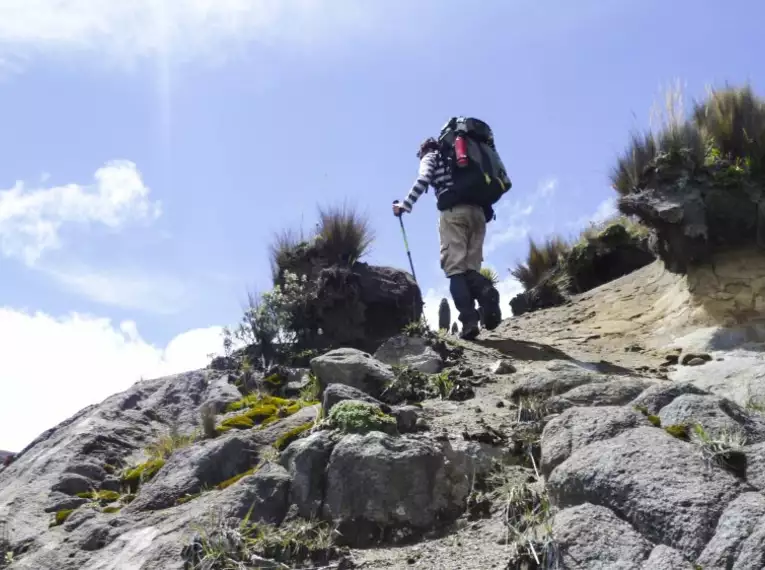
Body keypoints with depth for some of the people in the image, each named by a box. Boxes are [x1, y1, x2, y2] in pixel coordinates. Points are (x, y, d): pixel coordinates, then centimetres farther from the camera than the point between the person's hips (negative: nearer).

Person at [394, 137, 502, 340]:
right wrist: (487, 209, 26)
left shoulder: (430, 157, 17)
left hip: (453, 211, -5)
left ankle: (469, 321, -25)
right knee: (471, 268, 5)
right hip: (477, 211, 5)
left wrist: (405, 206, -2)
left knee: (455, 268, -9)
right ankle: (486, 292, -29)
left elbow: (423, 180, -3)